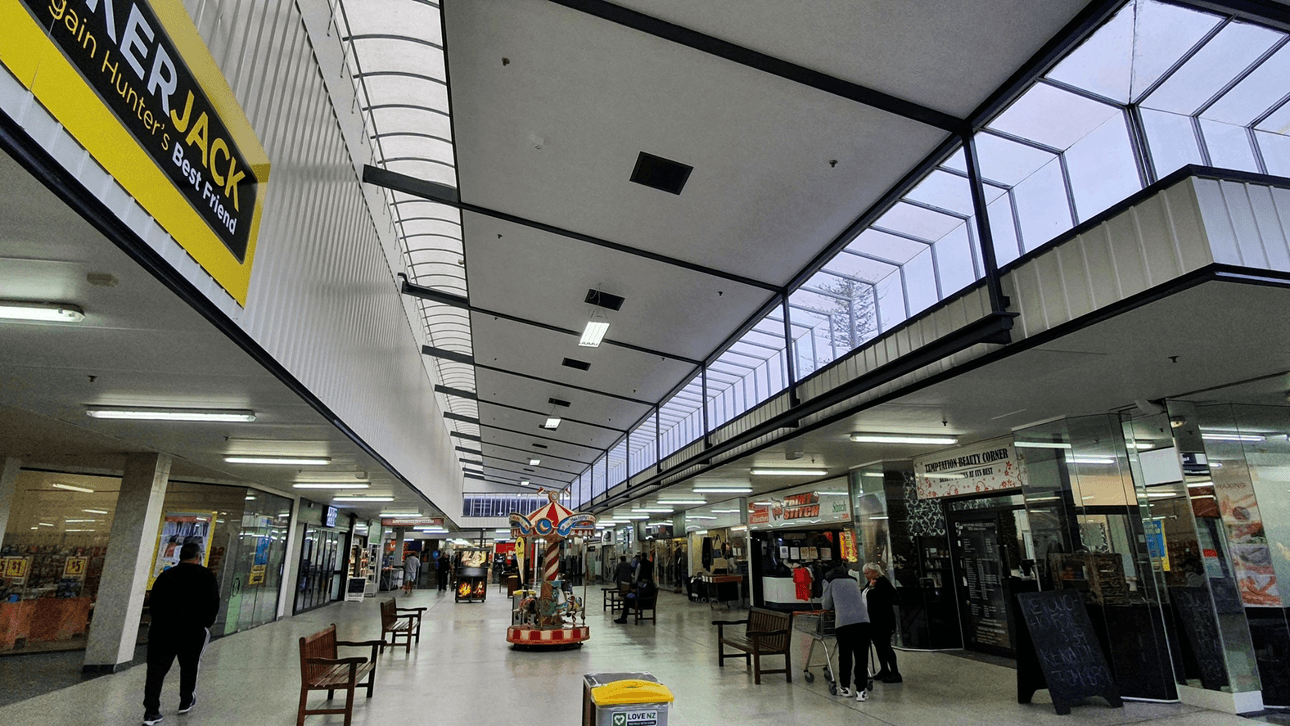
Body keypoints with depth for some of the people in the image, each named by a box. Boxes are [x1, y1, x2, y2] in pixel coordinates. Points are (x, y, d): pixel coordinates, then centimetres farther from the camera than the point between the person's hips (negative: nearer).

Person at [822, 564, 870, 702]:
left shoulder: (830, 582, 19)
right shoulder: (853, 582, 27)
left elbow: (827, 605, 23)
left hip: (843, 622, -2)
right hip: (863, 620, 2)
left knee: (844, 656, 12)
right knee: (861, 657, 5)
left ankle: (845, 687, 21)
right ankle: (860, 690, 4)